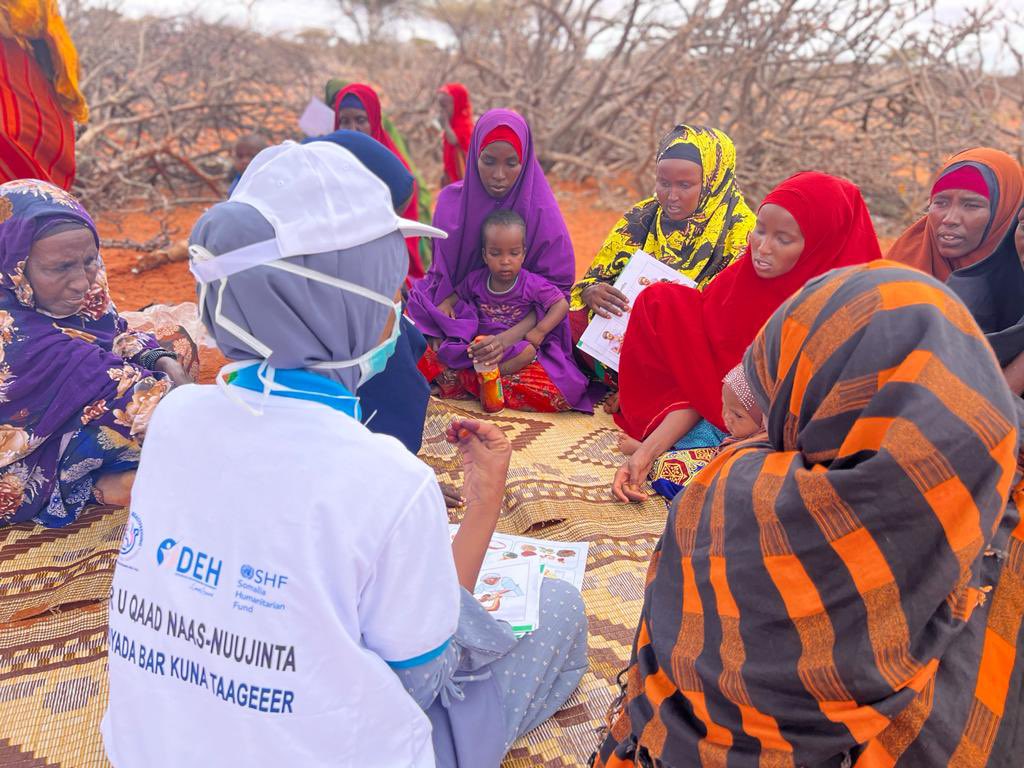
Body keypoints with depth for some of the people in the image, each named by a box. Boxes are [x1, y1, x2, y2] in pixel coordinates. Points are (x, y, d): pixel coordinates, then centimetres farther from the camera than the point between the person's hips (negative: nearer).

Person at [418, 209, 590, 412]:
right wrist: (446, 303, -1)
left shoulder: (532, 284, -5)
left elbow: (561, 304, -5)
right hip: (479, 347, 2)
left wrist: (539, 331, -16)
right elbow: (456, 294, 23)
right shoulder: (475, 280, 5)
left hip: (518, 347, -2)